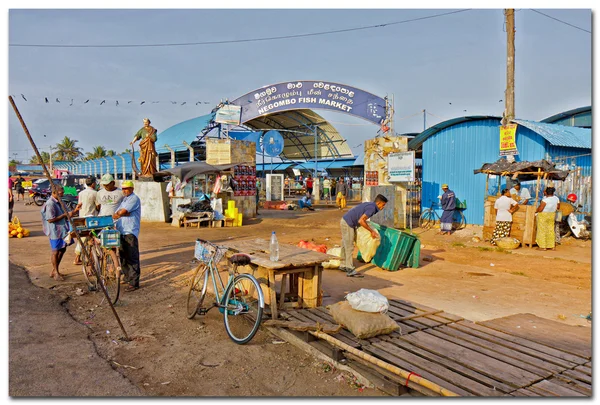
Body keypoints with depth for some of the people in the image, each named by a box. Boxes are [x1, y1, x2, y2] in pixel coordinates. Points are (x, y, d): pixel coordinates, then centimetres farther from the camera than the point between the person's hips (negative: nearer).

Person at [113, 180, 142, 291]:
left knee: (132, 258, -9)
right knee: (123, 256, 18)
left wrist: (114, 215, 5)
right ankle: (127, 277, 32)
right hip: (121, 231, 10)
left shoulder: (134, 199, -7)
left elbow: (122, 212, -14)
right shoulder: (123, 199, 21)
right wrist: (124, 213, -11)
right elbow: (119, 212, 9)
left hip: (130, 232, -9)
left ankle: (134, 283, -8)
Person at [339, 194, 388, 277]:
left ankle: (343, 266, 29)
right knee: (349, 247, -7)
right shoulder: (372, 208, -16)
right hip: (348, 224, -10)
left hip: (345, 221, 10)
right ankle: (350, 270, -5)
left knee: (345, 245, 18)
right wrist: (371, 231, -16)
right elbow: (361, 221, -24)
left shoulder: (369, 204, 12)